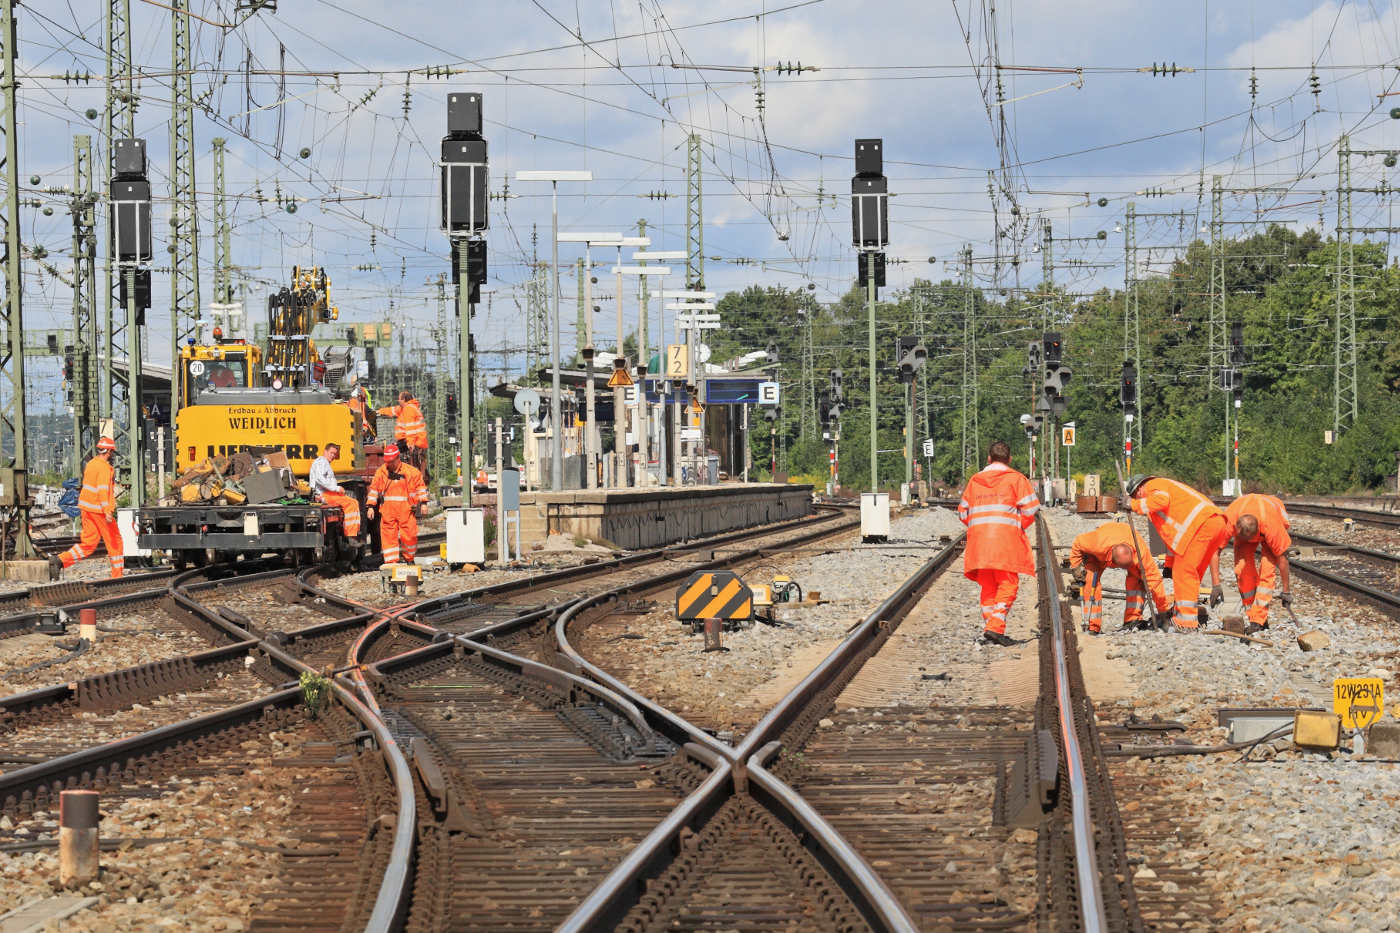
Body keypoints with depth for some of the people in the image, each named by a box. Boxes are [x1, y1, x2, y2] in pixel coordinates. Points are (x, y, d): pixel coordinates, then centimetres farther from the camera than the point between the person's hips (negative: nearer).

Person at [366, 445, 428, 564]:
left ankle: (409, 559, 20)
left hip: (406, 509, -2)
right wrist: (371, 506, 8)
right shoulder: (381, 472, 8)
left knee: (408, 536, -1)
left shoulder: (411, 471, 3)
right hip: (388, 510, 2)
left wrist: (423, 502, 4)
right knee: (389, 536, -4)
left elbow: (420, 486, 10)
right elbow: (374, 489, 13)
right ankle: (391, 561, -1)